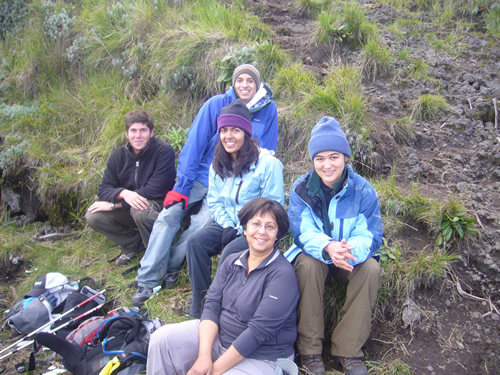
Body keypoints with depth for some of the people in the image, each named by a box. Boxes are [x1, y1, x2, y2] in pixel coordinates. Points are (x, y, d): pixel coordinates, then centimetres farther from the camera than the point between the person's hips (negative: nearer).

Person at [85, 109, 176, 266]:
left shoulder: (164, 151, -19)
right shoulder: (118, 155, -1)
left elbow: (155, 190, -25)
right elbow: (103, 188, -4)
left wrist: (114, 204, -21)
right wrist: (123, 193, -30)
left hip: (160, 206, -5)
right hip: (127, 209, 6)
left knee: (140, 209, -37)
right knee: (93, 216, -13)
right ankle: (134, 243, 8)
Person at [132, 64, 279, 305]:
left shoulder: (268, 110, -3)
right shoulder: (216, 104, -6)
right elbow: (194, 144, -7)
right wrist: (182, 186, -12)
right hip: (202, 175, 1)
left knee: (204, 222, -20)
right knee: (169, 214, -12)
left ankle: (170, 265, 3)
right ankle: (147, 279, -3)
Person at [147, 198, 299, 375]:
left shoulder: (282, 274, -17)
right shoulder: (232, 262, 4)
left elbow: (259, 330, -21)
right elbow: (212, 304, -3)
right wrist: (204, 355, -16)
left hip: (260, 358, -6)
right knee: (163, 338, -7)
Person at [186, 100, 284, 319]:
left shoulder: (267, 164, -14)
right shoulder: (218, 164, 7)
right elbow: (214, 202, 10)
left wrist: (241, 231, -16)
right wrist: (227, 226, -7)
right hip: (228, 225, 6)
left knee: (230, 252, -31)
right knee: (195, 242, -18)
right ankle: (198, 307, -9)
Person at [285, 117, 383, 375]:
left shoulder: (363, 190, -14)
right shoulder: (301, 189, -13)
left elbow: (371, 236, -19)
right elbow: (302, 233, -21)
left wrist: (349, 249, -43)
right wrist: (327, 247, -43)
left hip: (351, 258, 1)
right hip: (312, 254, -1)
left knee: (371, 268, -29)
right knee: (308, 264, -33)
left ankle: (348, 351, -15)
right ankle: (309, 349, -19)